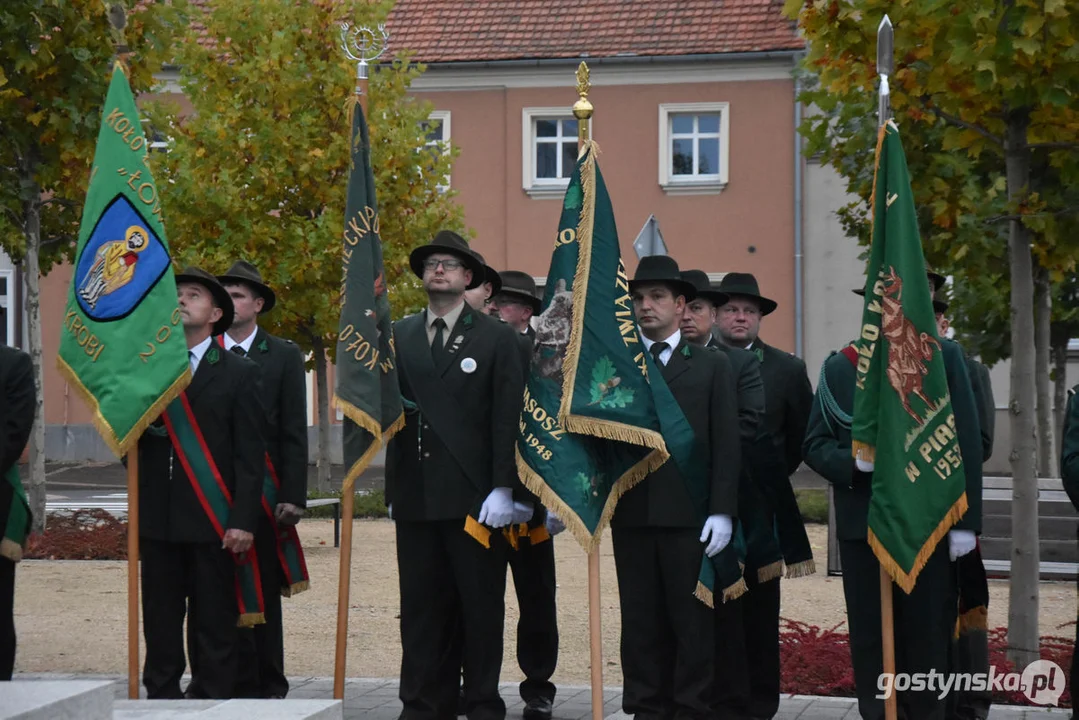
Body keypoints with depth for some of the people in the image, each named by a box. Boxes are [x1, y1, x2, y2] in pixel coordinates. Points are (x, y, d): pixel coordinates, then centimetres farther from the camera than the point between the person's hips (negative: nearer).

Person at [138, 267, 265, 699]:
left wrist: (243, 520, -11)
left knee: (215, 626, 0)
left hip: (212, 520, -3)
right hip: (157, 518, 3)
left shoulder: (239, 374, 3)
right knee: (160, 626, 6)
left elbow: (250, 454, -3)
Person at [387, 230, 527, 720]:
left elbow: (508, 419, -3)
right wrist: (393, 486, 4)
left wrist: (502, 488, -10)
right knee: (422, 607, 5)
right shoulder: (399, 337, 13)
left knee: (481, 606, 2)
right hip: (416, 495, 3)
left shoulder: (496, 339, 3)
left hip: (474, 496, -3)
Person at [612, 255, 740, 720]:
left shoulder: (712, 367, 9)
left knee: (693, 620, -1)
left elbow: (726, 446, 3)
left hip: (688, 515, -2)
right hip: (630, 512, 2)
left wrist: (721, 511, -5)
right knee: (640, 620, 5)